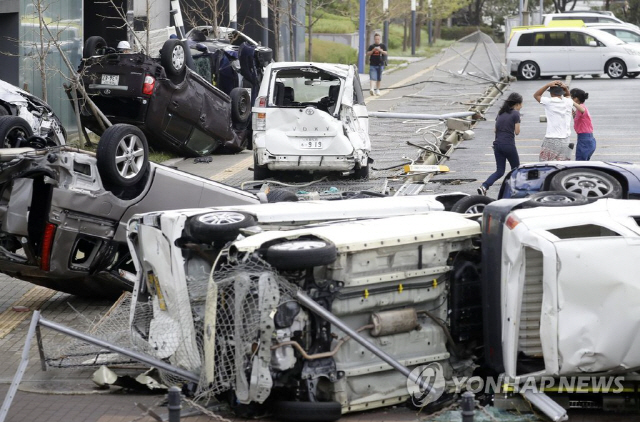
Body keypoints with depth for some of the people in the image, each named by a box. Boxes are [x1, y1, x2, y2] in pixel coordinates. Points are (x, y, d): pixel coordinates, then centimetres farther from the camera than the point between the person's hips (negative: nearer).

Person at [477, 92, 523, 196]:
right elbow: (517, 132, -6)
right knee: (515, 169, 15)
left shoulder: (501, 113, 12)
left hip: (497, 145, 6)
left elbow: (495, 130, 13)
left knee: (500, 171, 8)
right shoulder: (515, 114, -7)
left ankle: (484, 186, -12)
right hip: (509, 145, -6)